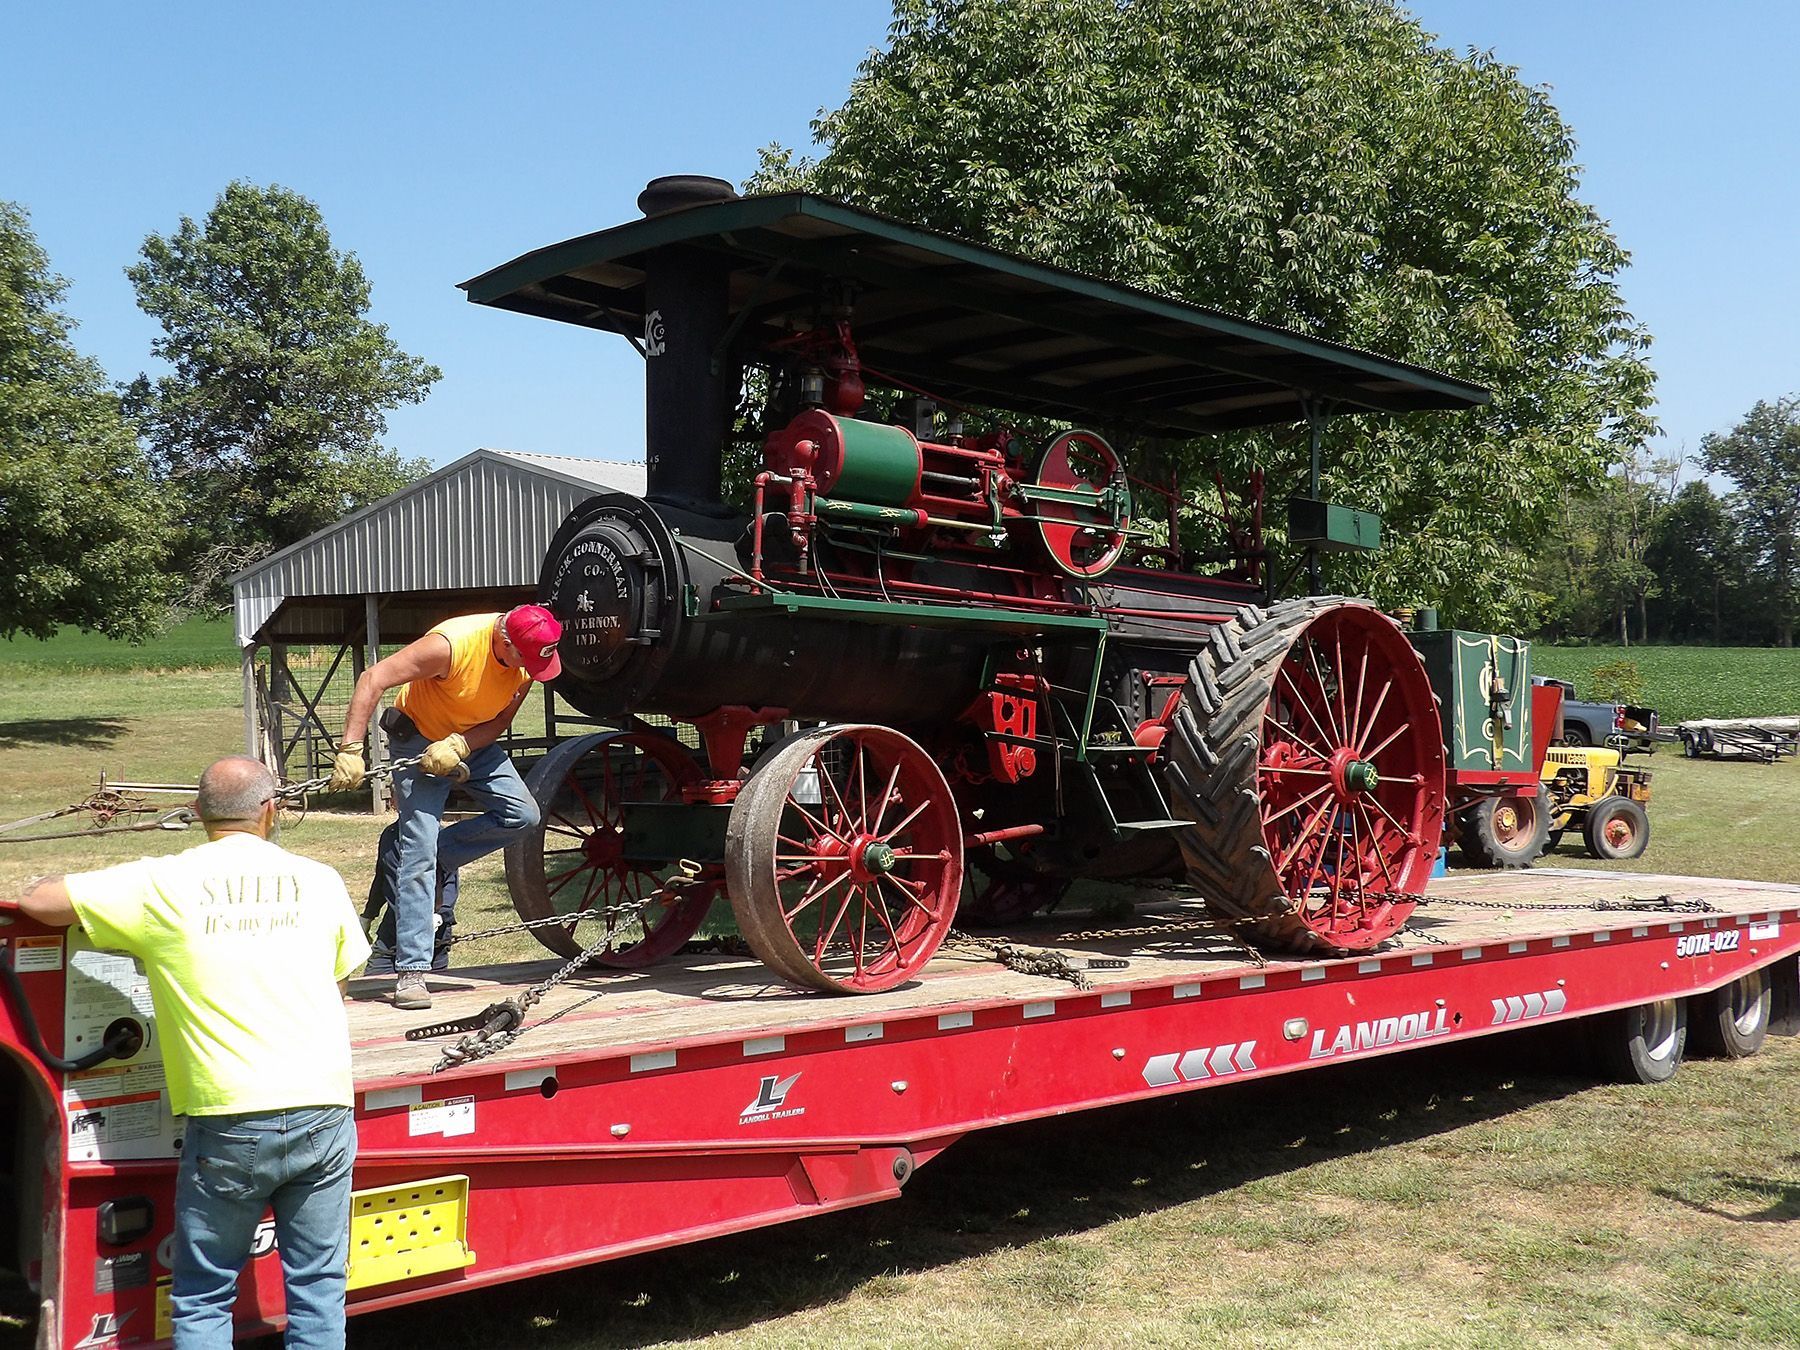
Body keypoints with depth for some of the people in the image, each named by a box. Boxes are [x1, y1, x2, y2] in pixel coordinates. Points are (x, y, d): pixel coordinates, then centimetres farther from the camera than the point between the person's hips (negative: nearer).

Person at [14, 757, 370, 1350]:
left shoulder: (163, 884, -1)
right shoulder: (319, 880, 7)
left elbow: (39, 900, 4)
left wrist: (91, 885, 24)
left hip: (229, 1124, -2)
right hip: (324, 1112, 2)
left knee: (202, 1300, 12)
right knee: (318, 1289, 12)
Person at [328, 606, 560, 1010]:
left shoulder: (533, 656, -16)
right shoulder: (451, 645, -33)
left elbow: (500, 721, -8)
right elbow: (373, 679, -32)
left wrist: (458, 746, -27)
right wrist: (350, 750, -38)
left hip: (474, 741, 6)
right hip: (419, 738, -6)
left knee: (522, 814, -11)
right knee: (419, 847, -14)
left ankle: (436, 860, 6)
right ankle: (410, 971, -13)